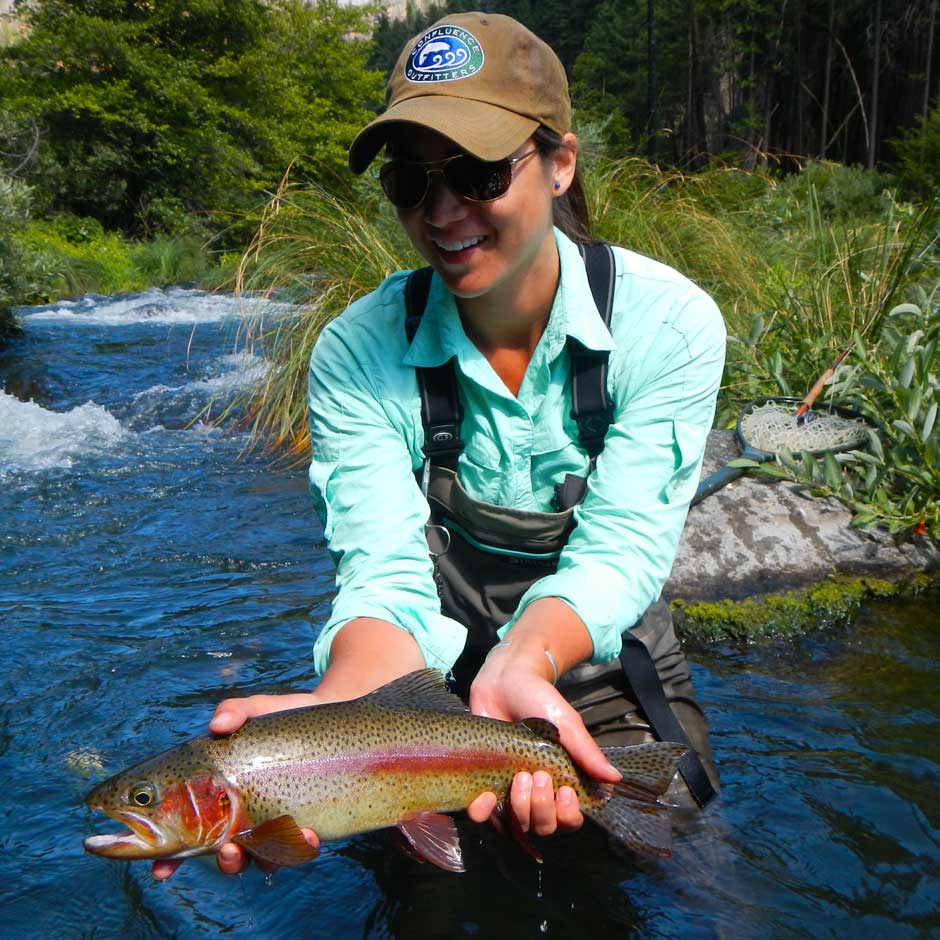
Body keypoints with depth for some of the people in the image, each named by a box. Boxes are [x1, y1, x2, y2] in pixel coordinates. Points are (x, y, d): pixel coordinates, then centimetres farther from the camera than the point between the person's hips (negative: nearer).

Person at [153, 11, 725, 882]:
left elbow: (619, 548, -22)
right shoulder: (358, 352, -15)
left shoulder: (669, 323, -16)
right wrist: (341, 705, -45)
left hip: (604, 673, 1)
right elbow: (386, 575, -22)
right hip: (433, 681, 0)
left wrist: (519, 663, -43)